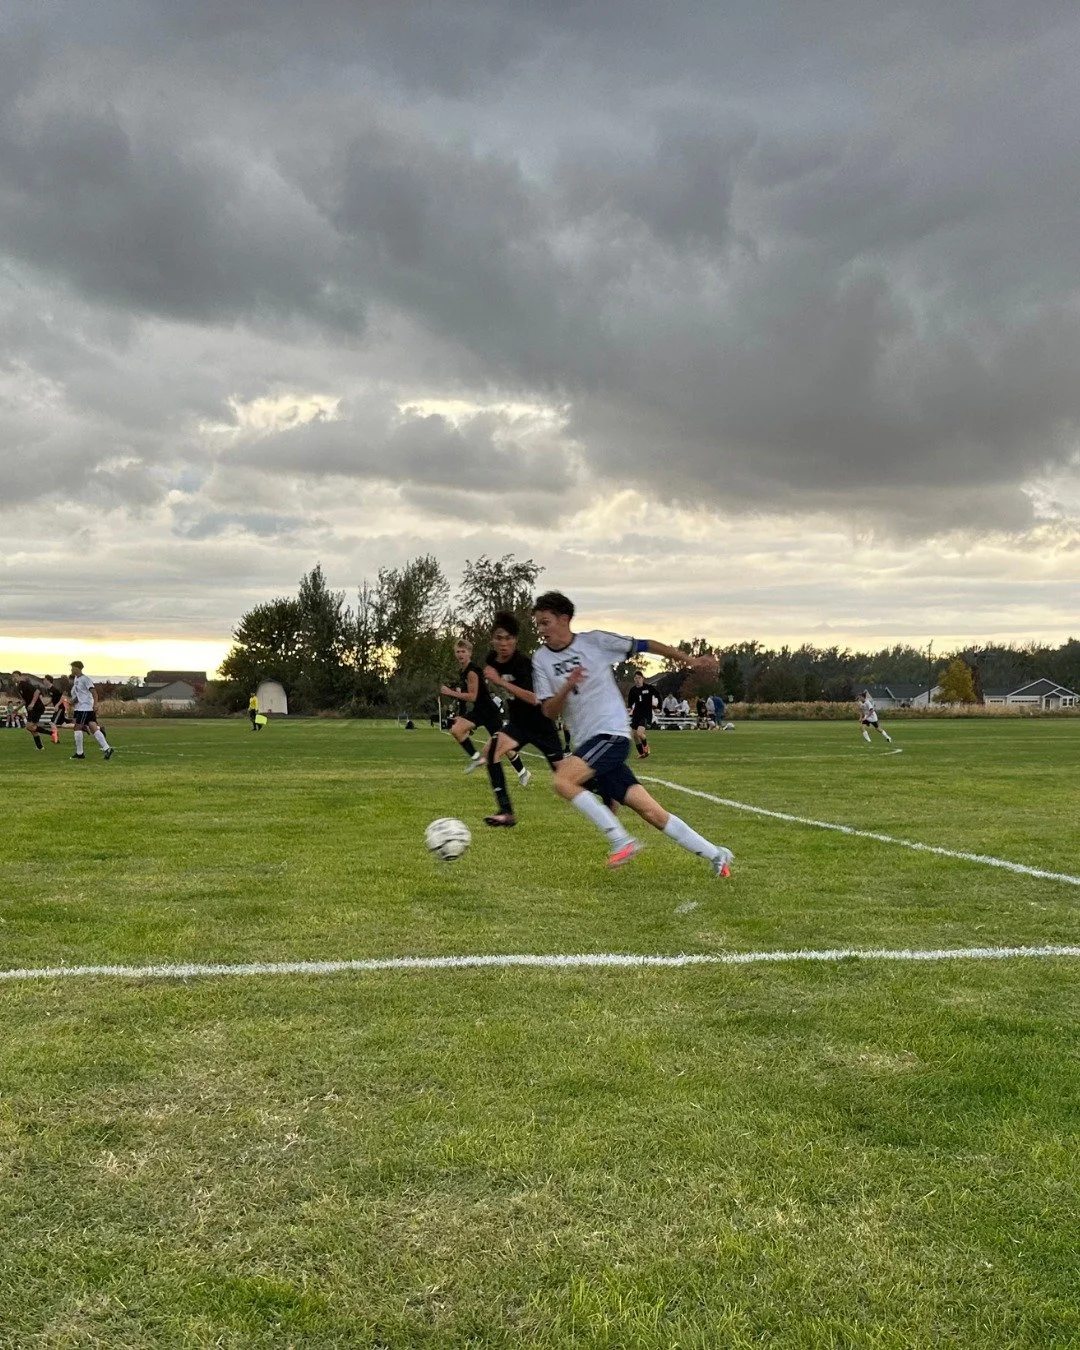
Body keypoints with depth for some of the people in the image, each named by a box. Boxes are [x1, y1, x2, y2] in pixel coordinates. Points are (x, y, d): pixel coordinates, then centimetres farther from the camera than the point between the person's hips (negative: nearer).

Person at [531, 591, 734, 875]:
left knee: (563, 779, -26)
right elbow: (548, 711, 2)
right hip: (586, 742, 4)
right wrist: (568, 686, -18)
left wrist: (690, 660, 4)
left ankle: (621, 839, -15)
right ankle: (715, 854, 13)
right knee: (650, 812, 1)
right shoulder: (541, 660, 7)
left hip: (611, 733, -4)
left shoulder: (595, 641, -2)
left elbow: (643, 645, 4)